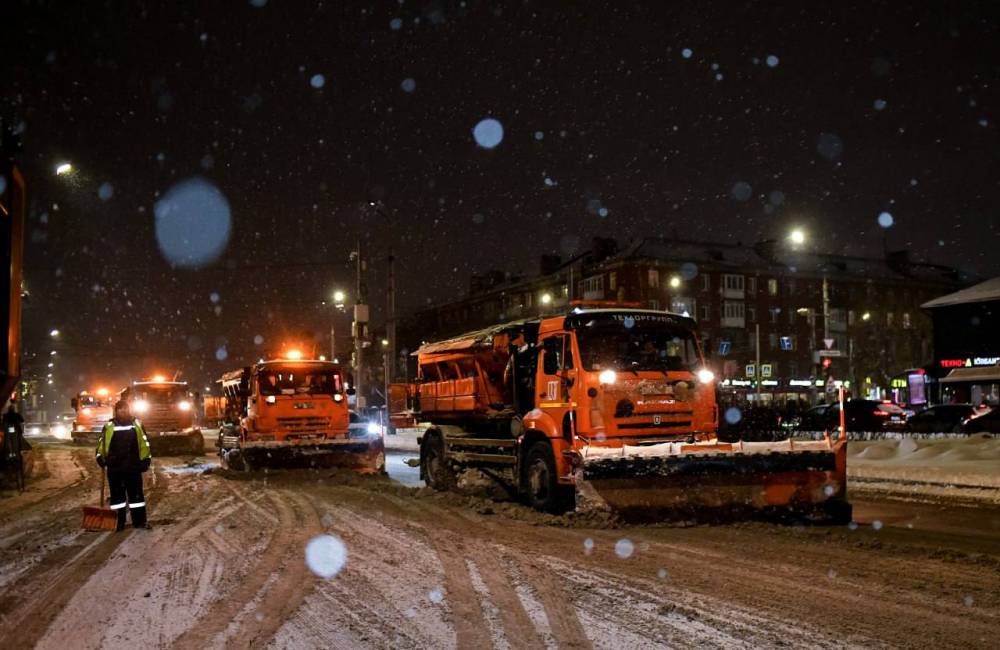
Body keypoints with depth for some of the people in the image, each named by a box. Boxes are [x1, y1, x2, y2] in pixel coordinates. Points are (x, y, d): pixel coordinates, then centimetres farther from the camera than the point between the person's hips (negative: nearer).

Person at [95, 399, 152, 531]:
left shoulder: (137, 424, 4)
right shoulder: (109, 426, 0)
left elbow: (144, 443, 6)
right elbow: (102, 443, 4)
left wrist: (146, 459, 2)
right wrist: (101, 457, -9)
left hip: (133, 467, 1)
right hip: (115, 468, -1)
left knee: (136, 494, 6)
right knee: (117, 495, 7)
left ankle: (139, 521, 14)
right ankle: (118, 522, 14)